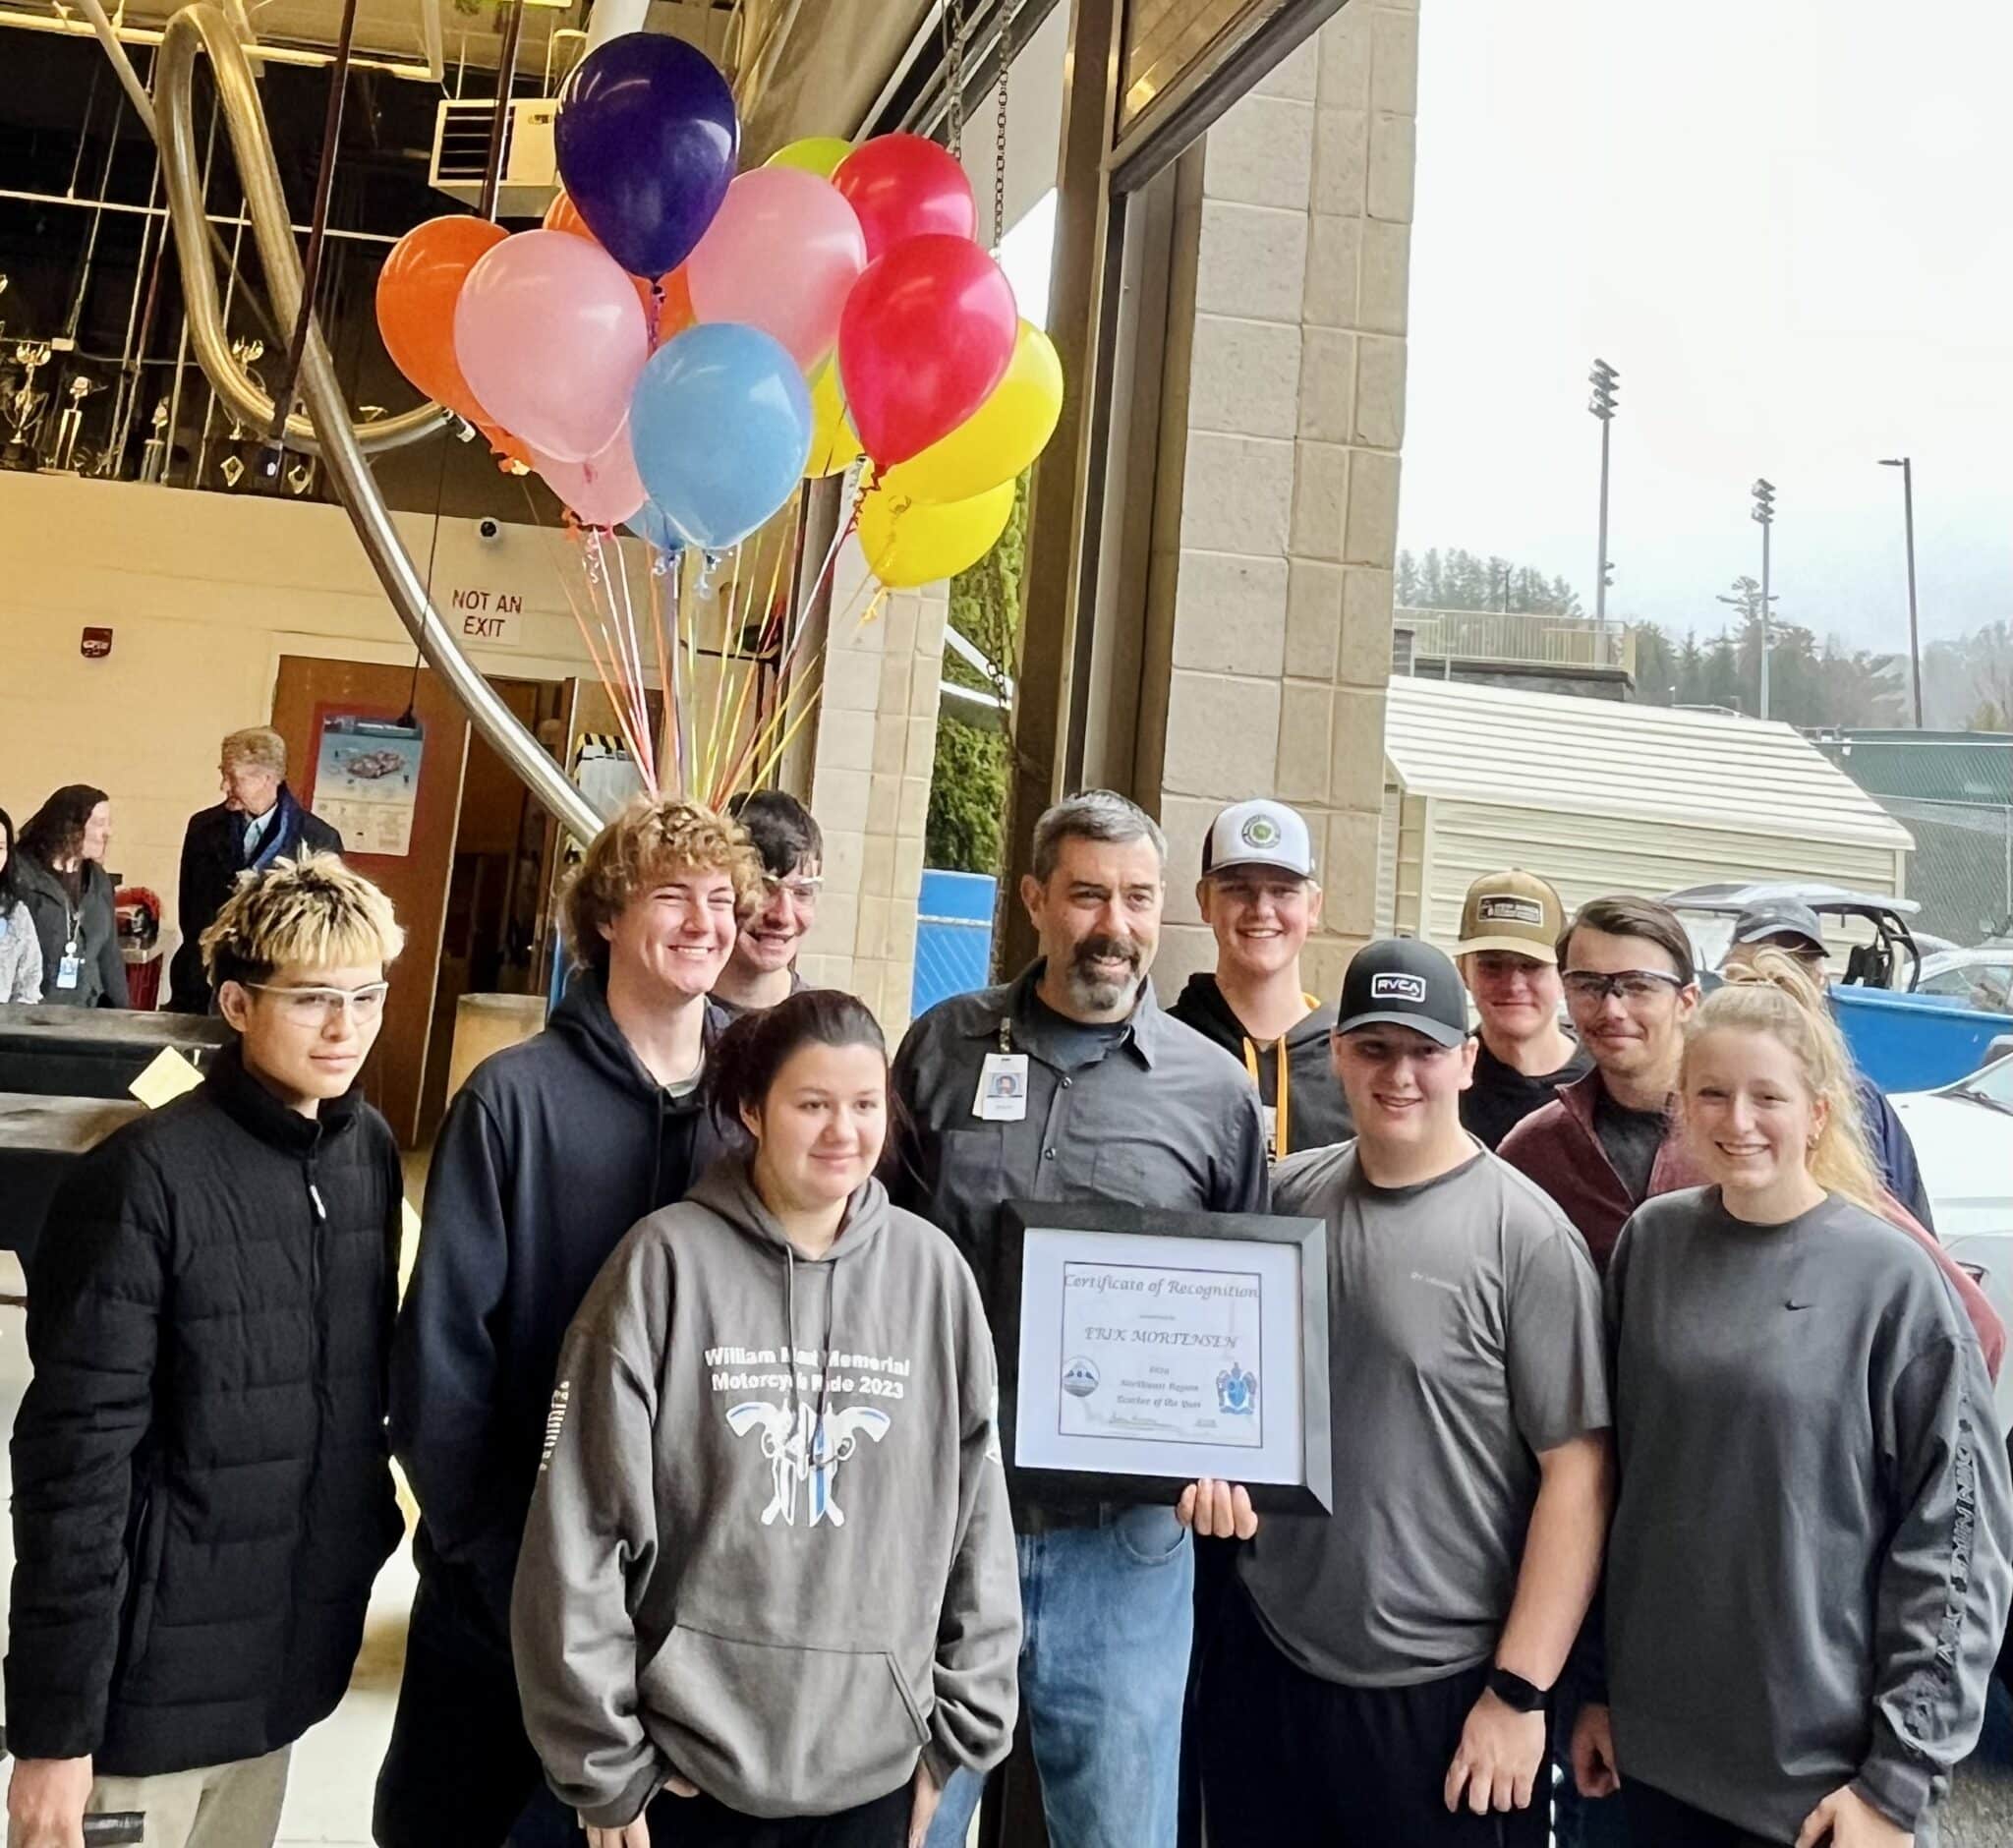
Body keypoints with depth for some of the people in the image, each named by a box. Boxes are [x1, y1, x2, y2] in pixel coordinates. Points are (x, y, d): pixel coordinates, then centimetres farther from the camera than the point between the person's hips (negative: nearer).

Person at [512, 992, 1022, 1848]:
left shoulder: (932, 1271, -4)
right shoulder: (667, 1260, -11)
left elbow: (979, 1519, 2)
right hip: (688, 1762, -2)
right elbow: (582, 1528, -8)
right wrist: (603, 1759, -5)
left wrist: (958, 1731, 5)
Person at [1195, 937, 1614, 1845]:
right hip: (1263, 1663, 4)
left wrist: (1519, 1690, -12)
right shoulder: (1286, 1196, 1)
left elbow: (1577, 1471, -12)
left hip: (1443, 1691, -4)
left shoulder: (1525, 1234, -12)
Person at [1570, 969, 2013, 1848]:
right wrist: (1593, 1682, 7)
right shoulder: (1650, 1242, -2)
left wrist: (1900, 1777, -10)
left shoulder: (1893, 1280, -12)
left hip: (1824, 1762, -3)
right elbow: (1609, 1465, 5)